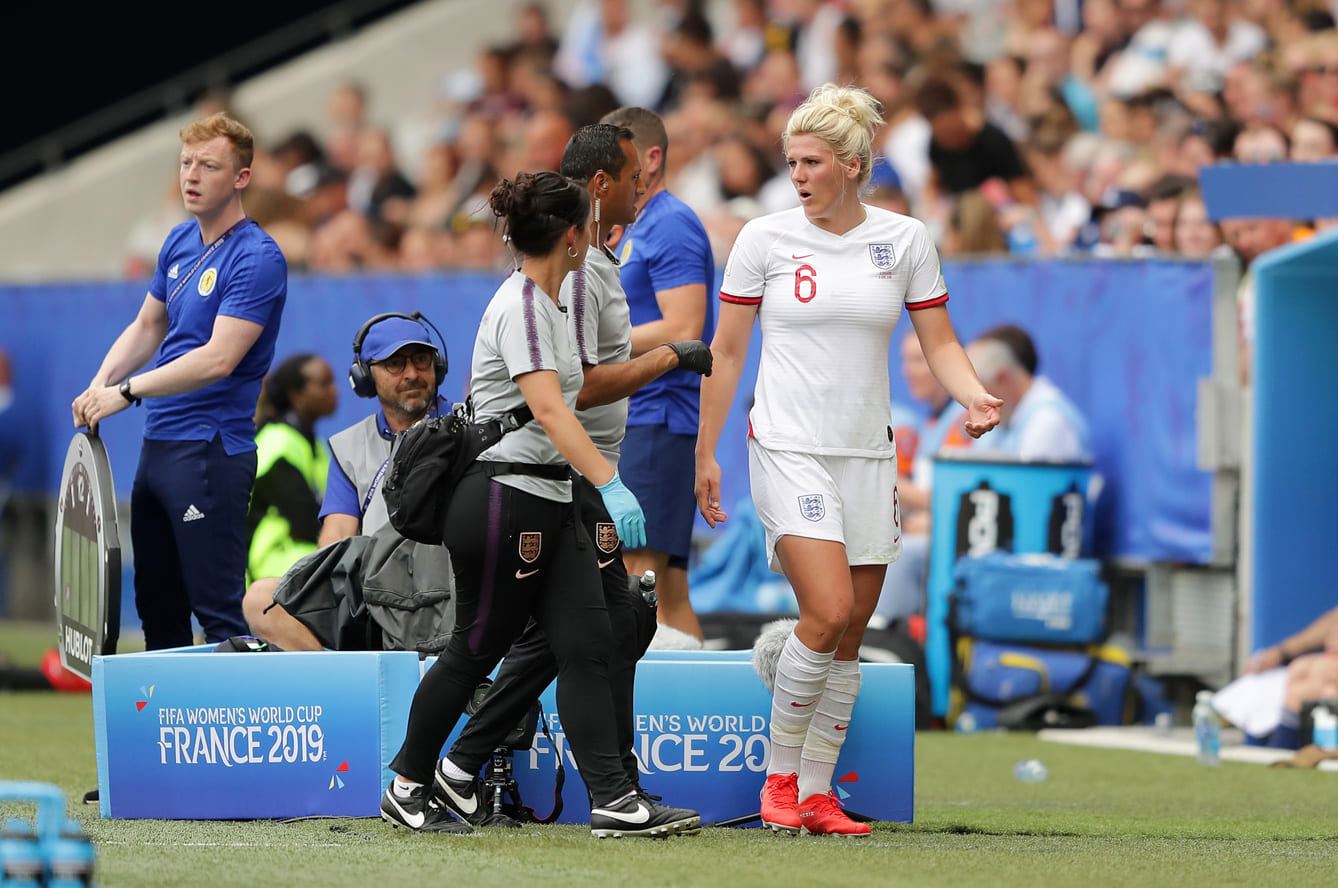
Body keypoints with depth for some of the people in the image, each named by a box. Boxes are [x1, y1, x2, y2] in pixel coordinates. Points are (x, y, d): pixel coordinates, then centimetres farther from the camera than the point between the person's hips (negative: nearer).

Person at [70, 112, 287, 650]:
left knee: (219, 611, -9)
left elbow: (219, 359, -22)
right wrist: (100, 383, 3)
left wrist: (128, 392, -21)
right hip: (158, 443, 9)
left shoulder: (257, 259, -14)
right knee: (156, 605, 14)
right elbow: (147, 327, 22)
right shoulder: (180, 243, 12)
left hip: (212, 450, -9)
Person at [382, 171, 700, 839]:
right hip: (503, 501, -9)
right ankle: (406, 787, 17)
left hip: (549, 507, 9)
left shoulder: (542, 304, 14)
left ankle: (614, 799, -9)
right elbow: (549, 411, -28)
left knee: (588, 646, -2)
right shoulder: (521, 308, -16)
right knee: (475, 652, 2)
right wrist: (611, 484, -36)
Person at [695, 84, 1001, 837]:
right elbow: (727, 352, 4)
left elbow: (940, 342, 7)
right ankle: (781, 776, -3)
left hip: (868, 456, 3)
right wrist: (706, 453, 4)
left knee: (850, 633, 4)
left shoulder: (906, 239, 3)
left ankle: (817, 793, 12)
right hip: (789, 452, -3)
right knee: (829, 612, -18)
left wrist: (975, 397, -12)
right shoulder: (765, 239, -2)